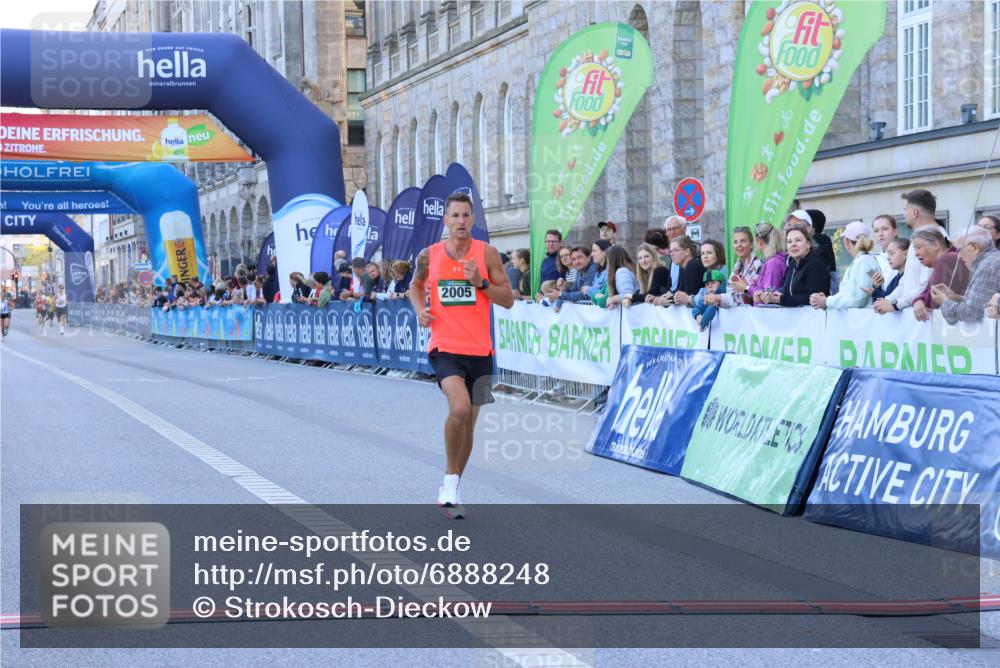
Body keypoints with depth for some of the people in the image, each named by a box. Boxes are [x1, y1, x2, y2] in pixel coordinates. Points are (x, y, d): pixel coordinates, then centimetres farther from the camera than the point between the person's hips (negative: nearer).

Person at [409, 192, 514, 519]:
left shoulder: (487, 253, -1)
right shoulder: (429, 255, 2)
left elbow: (508, 299, 0)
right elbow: (415, 286, 22)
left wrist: (481, 282, -15)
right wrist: (420, 309, 2)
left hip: (479, 351, 2)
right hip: (445, 348, -2)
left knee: (468, 422, 10)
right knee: (460, 407, -26)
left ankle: (452, 489, 28)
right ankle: (450, 479, -9)